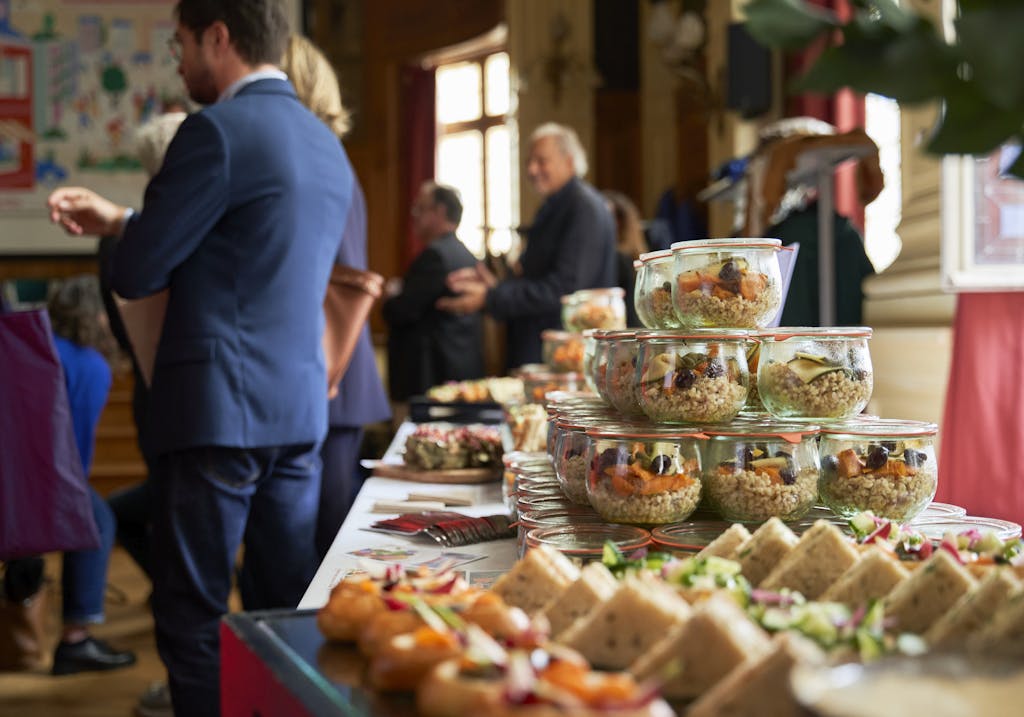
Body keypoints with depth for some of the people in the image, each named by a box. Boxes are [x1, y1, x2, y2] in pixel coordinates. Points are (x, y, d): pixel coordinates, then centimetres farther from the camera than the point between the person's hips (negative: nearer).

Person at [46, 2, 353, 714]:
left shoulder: (217, 131, -12)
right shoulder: (327, 144, 14)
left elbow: (135, 273, -10)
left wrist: (124, 231, 13)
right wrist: (122, 219, 17)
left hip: (219, 411, -8)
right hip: (300, 408, 8)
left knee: (195, 624, 1)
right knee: (286, 612, 13)